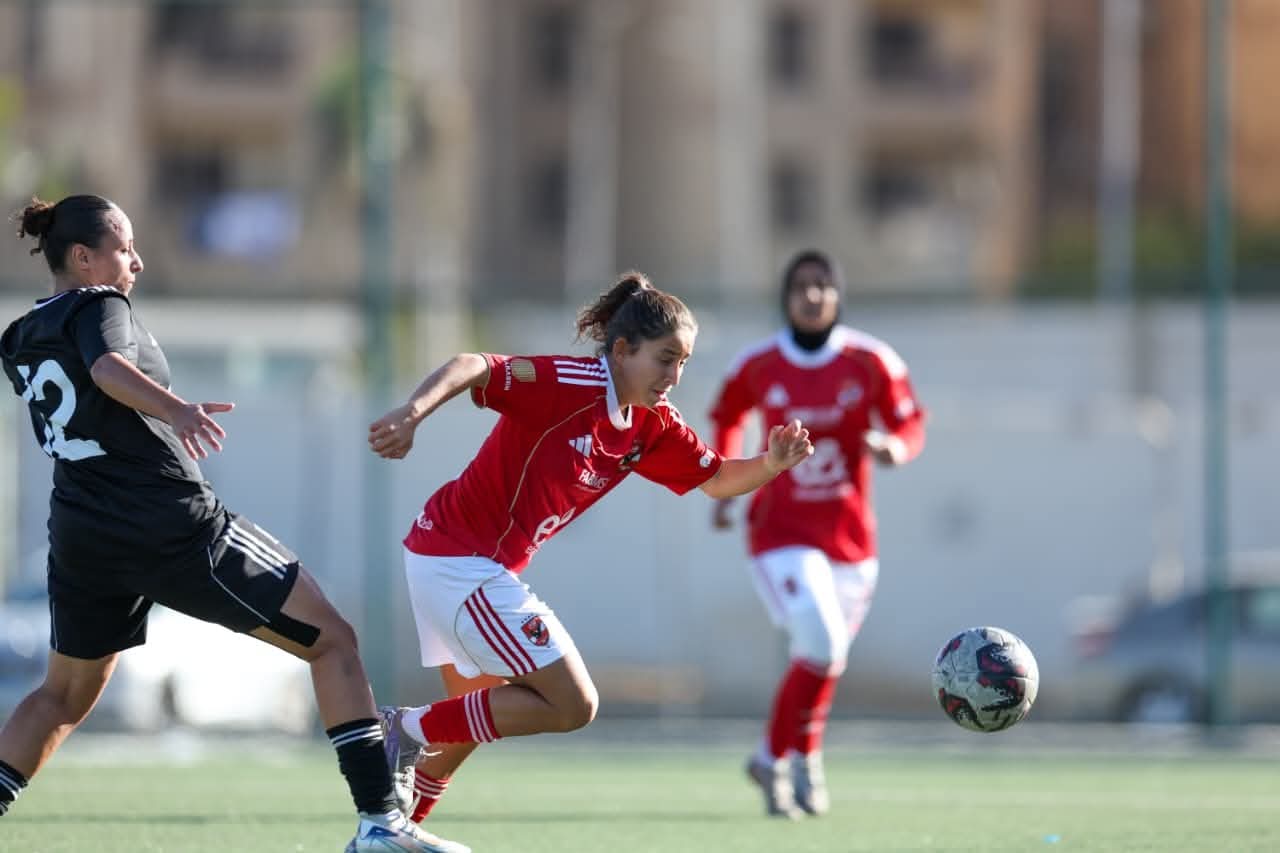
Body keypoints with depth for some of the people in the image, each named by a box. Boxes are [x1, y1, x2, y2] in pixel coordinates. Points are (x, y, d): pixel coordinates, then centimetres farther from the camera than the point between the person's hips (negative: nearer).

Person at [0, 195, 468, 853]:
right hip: (175, 528, -8)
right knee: (331, 641, 0)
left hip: (80, 539, 8)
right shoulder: (99, 308, -9)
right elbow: (109, 367, -31)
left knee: (64, 695, 25)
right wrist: (173, 408, -50)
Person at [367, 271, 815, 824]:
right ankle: (410, 728, -5)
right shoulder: (569, 385, -21)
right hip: (463, 559, -10)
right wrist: (413, 412, -49)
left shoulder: (654, 427, 5)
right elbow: (473, 368, -31)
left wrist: (770, 465, -6)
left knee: (478, 712, 26)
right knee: (572, 705, -10)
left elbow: (716, 480, 15)